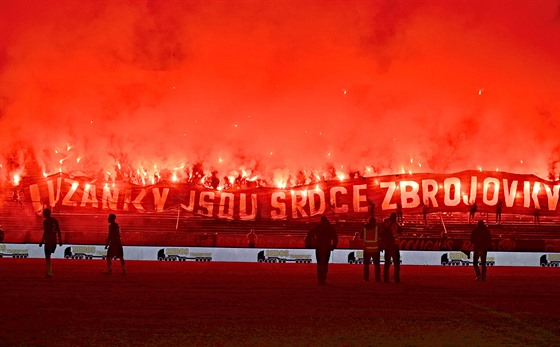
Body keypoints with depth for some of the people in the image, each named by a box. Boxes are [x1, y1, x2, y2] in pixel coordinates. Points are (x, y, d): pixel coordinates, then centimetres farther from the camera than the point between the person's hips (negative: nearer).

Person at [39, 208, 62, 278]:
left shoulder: (45, 221, -10)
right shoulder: (55, 221, 11)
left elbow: (45, 232, -16)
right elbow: (58, 231, 12)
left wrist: (42, 241, -12)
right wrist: (60, 240, 17)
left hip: (48, 241, -7)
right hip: (54, 241, 7)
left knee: (47, 257, -3)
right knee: (48, 256, 18)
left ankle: (49, 273, -8)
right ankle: (50, 272, 16)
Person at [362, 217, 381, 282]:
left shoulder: (364, 228, -1)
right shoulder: (377, 228, -5)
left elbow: (362, 237, 6)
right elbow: (379, 238, -3)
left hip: (367, 249, 1)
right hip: (375, 249, -1)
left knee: (366, 264, 10)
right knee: (376, 264, 6)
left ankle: (366, 278, 6)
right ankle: (377, 278, 2)